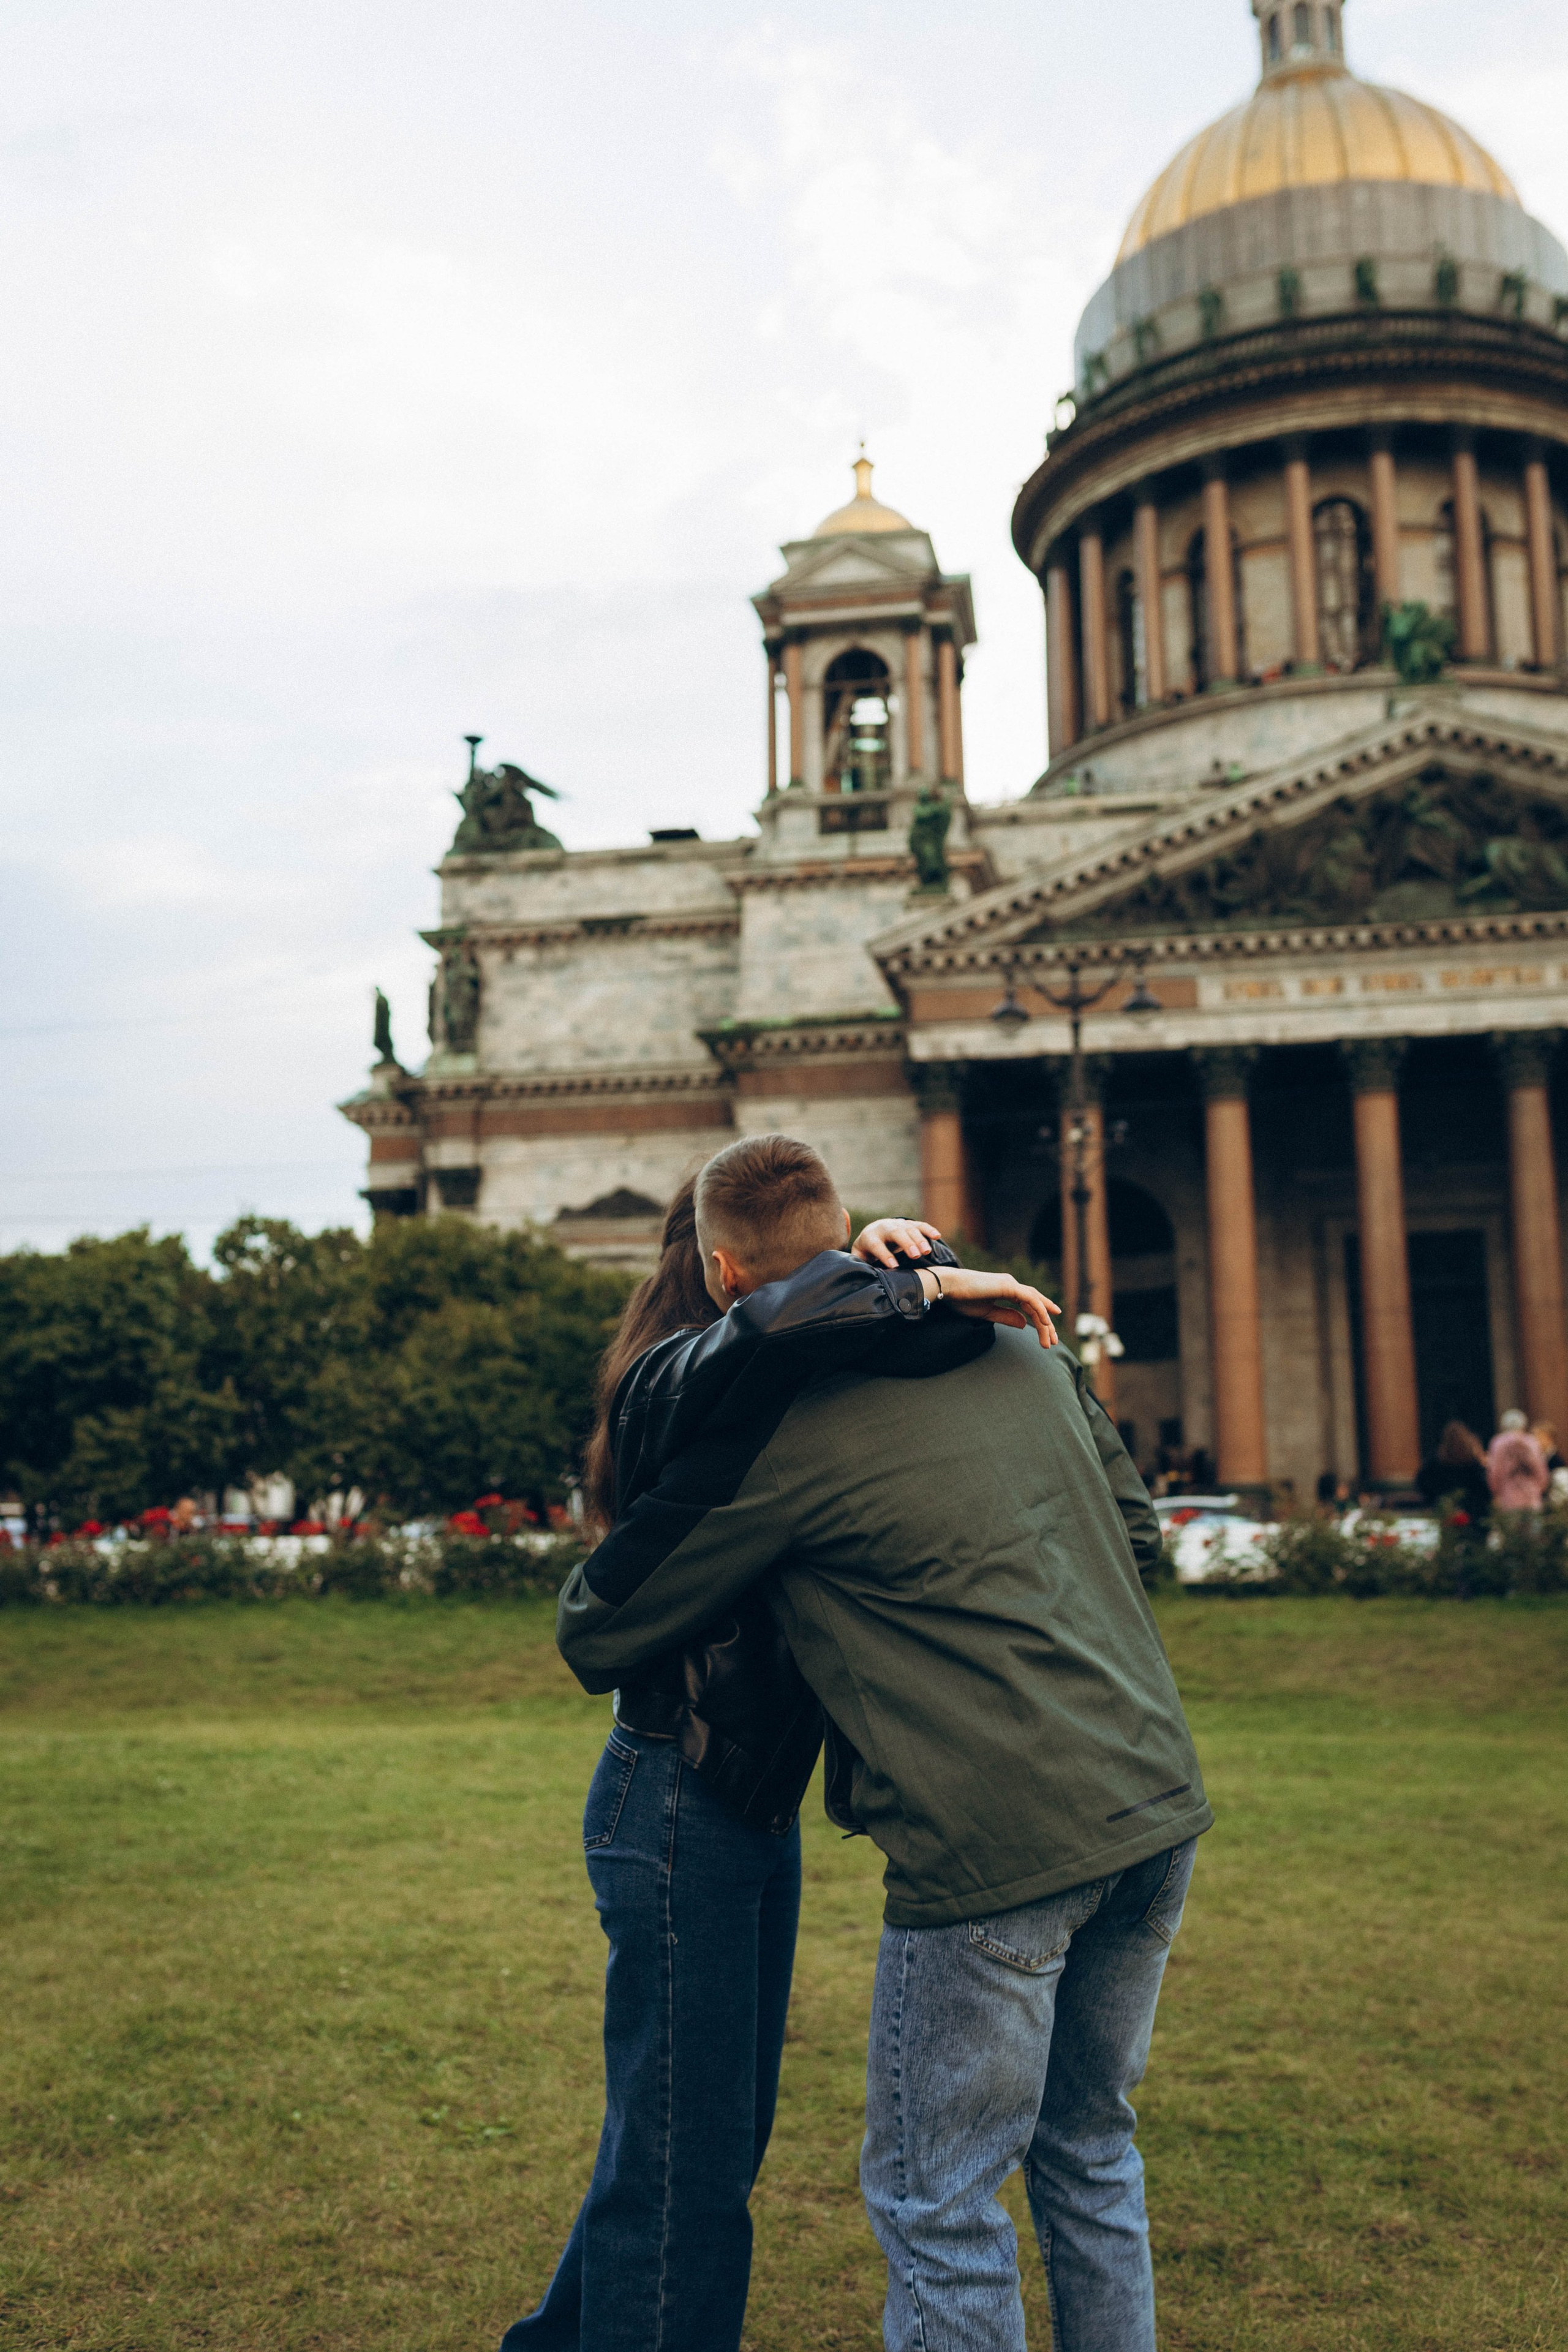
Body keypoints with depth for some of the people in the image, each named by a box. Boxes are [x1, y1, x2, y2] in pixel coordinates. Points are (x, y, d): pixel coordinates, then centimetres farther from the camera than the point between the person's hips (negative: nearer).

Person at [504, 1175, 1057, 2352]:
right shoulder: (675, 1381, -15)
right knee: (686, 2158, -1)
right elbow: (774, 1320, -37)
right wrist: (929, 1285, -26)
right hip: (677, 1805, -10)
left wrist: (884, 1256, -9)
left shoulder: (767, 1405, 12)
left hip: (760, 1807, 10)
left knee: (725, 2132, 21)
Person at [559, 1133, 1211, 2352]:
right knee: (1091, 2152, 24)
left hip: (996, 1843, -7)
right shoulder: (1021, 1342, 9)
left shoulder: (768, 1428, -9)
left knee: (938, 2203, 10)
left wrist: (592, 1574, 23)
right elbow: (1137, 1531, 19)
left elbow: (596, 1639, 1)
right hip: (1156, 1802, 7)